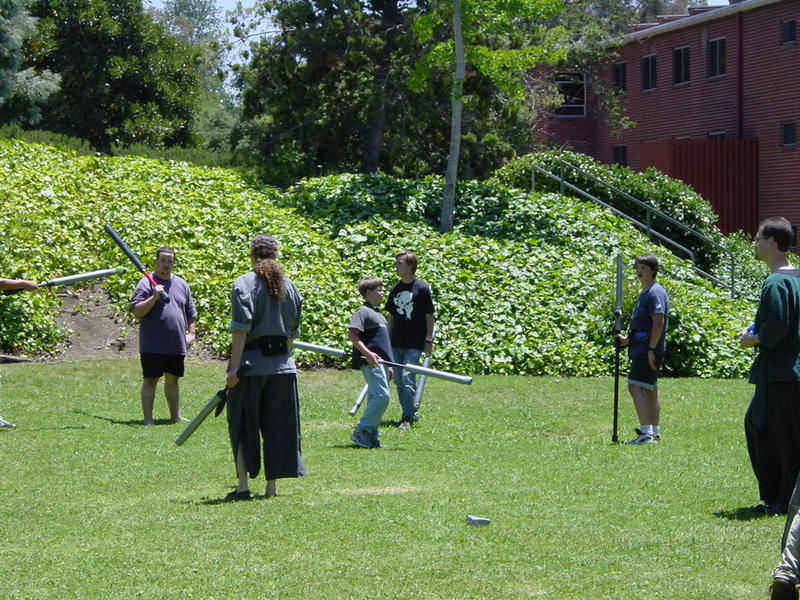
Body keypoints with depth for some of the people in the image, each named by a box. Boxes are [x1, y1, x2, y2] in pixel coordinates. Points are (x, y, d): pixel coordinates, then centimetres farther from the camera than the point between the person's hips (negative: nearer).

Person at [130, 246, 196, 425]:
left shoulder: (181, 284, 14)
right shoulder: (147, 283, -4)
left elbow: (191, 313, 22)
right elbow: (136, 311, -12)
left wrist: (191, 332, 11)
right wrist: (154, 297, -22)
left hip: (177, 344, 6)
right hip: (152, 344, -6)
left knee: (173, 379, 15)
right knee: (150, 380, -5)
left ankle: (175, 415, 26)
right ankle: (148, 419, -3)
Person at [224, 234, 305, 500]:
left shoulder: (244, 283, -8)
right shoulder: (289, 286, 9)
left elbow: (241, 329, -15)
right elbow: (292, 331, 13)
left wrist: (235, 366, -15)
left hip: (251, 362, -4)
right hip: (282, 364, 5)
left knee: (241, 425, 5)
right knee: (276, 426, 10)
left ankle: (243, 485, -1)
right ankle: (271, 486, 12)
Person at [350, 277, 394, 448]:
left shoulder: (378, 313, 21)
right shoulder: (363, 312, -8)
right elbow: (352, 334, -17)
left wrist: (388, 365, 26)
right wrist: (367, 353, -26)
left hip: (380, 362, 10)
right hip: (370, 362, -10)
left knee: (377, 397, 8)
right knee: (382, 395, -16)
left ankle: (371, 435, 11)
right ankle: (361, 431, -11)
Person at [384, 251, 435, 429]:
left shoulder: (421, 288, -6)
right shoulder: (395, 289, 10)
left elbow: (429, 316, -3)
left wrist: (429, 340, -6)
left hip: (414, 343, -6)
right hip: (396, 343, 6)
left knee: (408, 377, -13)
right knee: (398, 380, 7)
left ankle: (409, 416, -6)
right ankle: (409, 414, 18)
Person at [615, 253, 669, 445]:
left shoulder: (656, 292, -12)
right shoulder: (644, 293, 19)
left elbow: (658, 322, -20)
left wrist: (651, 349, -23)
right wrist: (627, 339, 13)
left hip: (648, 349, -11)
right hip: (640, 348, 11)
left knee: (636, 387, -17)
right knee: (650, 389, 15)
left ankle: (646, 432, -21)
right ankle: (655, 431, 22)